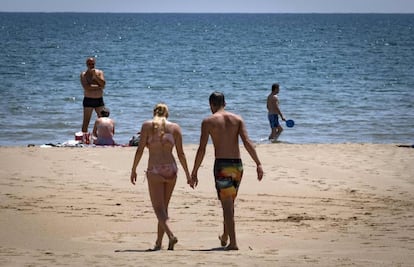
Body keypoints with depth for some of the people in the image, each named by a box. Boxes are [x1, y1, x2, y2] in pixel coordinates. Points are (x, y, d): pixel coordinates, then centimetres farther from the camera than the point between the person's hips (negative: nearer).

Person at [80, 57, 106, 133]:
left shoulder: (99, 72, 7)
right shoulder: (83, 74, -2)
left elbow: (103, 84, -10)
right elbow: (86, 87, -17)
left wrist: (95, 75, -18)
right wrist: (99, 87, -12)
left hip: (99, 100, 3)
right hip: (88, 100, -3)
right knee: (86, 122, -3)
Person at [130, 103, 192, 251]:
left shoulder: (147, 125, 1)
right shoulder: (175, 127, 6)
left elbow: (140, 150, -4)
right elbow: (181, 153, 4)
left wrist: (133, 170, 4)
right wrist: (187, 174, 11)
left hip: (154, 170, -3)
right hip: (171, 168, 3)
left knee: (159, 208, -3)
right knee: (164, 207, 16)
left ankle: (171, 235, -26)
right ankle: (158, 242, 19)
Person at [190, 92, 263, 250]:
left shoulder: (208, 121, 0)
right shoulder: (237, 119, 8)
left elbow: (202, 149, -6)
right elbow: (247, 142, -4)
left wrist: (194, 172, -1)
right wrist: (258, 164, -6)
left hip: (222, 165, -4)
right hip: (237, 165, 4)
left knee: (227, 205, -3)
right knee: (229, 203, 21)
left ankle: (233, 243, -10)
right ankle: (225, 237, 35)